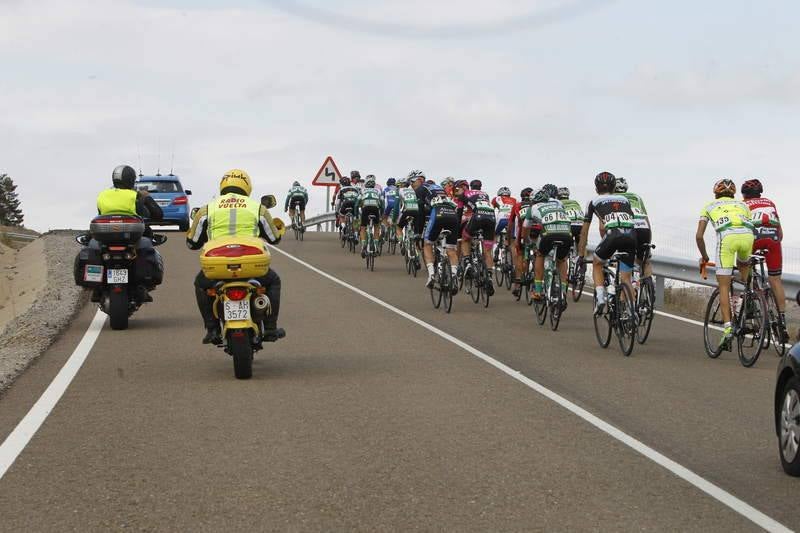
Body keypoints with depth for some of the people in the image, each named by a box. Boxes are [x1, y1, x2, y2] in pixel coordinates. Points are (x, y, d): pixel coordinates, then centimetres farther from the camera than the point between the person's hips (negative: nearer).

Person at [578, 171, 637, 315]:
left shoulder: (594, 202, 26)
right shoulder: (624, 200, 33)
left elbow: (584, 231, 30)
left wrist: (581, 254, 39)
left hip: (613, 234, -2)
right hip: (631, 236, 2)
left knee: (597, 263, 24)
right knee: (625, 278, 12)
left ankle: (600, 298, 6)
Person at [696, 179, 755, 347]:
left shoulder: (709, 206, 29)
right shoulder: (742, 205, 34)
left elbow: (699, 236, 22)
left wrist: (704, 256, 37)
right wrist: (751, 255, 47)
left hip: (726, 237, -2)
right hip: (747, 235, 2)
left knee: (723, 287, 4)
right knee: (743, 266, 37)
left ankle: (727, 327, -8)